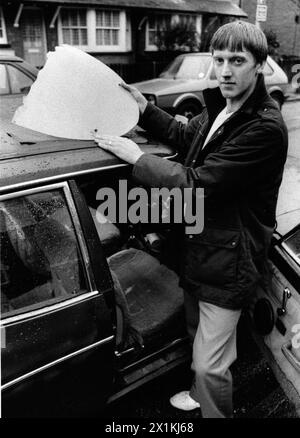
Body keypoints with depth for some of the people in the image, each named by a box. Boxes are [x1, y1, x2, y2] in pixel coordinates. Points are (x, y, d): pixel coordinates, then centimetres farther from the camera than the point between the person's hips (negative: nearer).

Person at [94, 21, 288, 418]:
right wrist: (144, 109, 8)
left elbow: (197, 184, -27)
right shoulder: (220, 107, 3)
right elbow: (185, 136, 21)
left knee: (209, 364, 3)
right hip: (199, 247, 9)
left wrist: (136, 157, -18)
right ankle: (201, 394, 54)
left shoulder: (265, 128, -24)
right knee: (197, 335, 28)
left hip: (228, 261, -8)